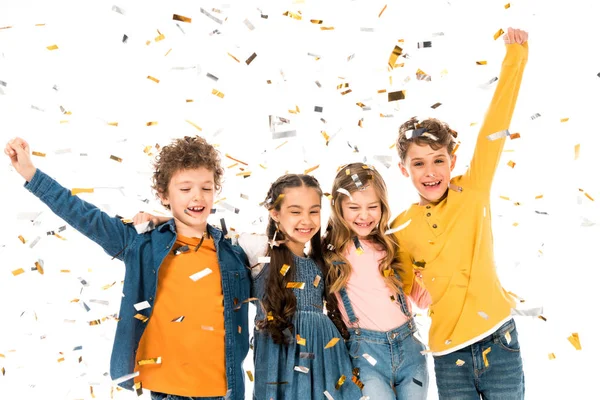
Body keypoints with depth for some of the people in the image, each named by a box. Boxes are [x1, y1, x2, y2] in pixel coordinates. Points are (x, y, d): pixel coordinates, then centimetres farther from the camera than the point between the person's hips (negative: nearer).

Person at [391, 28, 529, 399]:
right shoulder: (402, 229, 2)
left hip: (499, 344, -1)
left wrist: (515, 57, -13)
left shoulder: (473, 192, -2)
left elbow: (494, 131, -9)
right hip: (449, 357, 1)